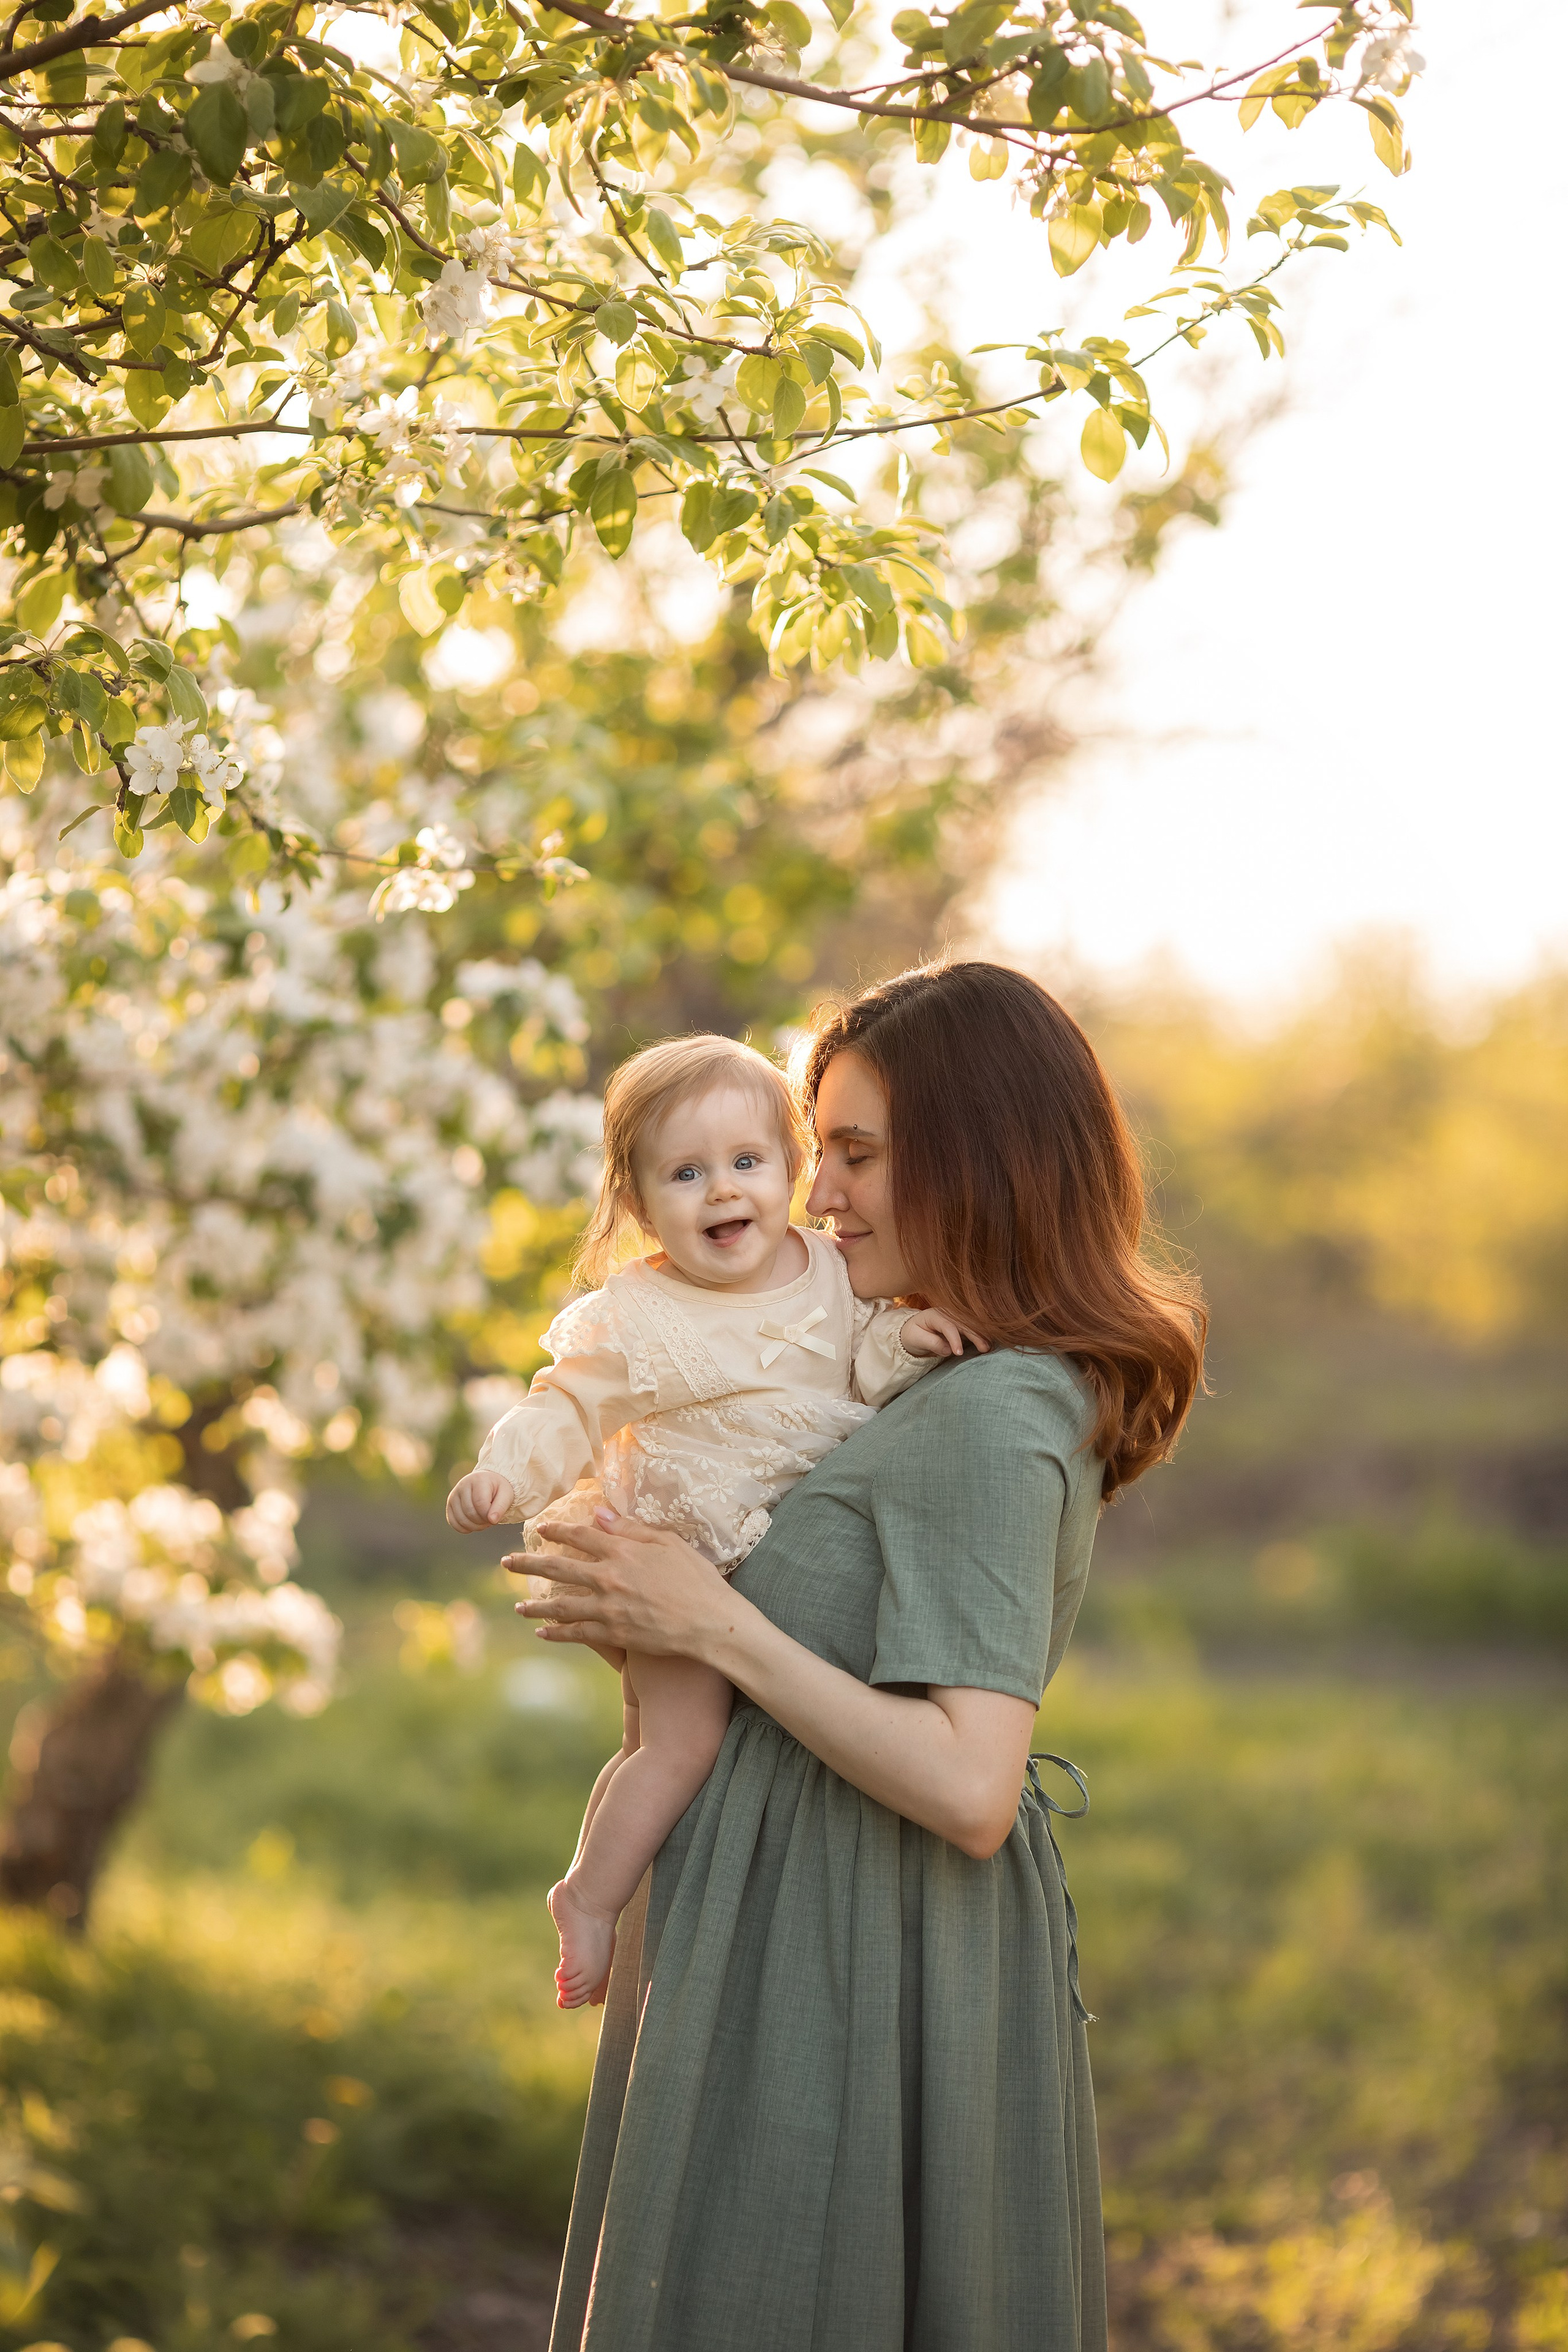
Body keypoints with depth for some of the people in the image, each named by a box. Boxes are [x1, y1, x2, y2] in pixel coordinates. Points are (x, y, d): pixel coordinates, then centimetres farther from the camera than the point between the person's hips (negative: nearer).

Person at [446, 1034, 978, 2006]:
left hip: (791, 1559, 5)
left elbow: (862, 1373, 2)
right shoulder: (633, 1317, -12)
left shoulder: (830, 1276, 0)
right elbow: (569, 1411, -9)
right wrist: (506, 1474, -25)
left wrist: (901, 1342, -19)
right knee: (685, 1739, -12)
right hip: (675, 1566, -5)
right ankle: (590, 1897, 4)